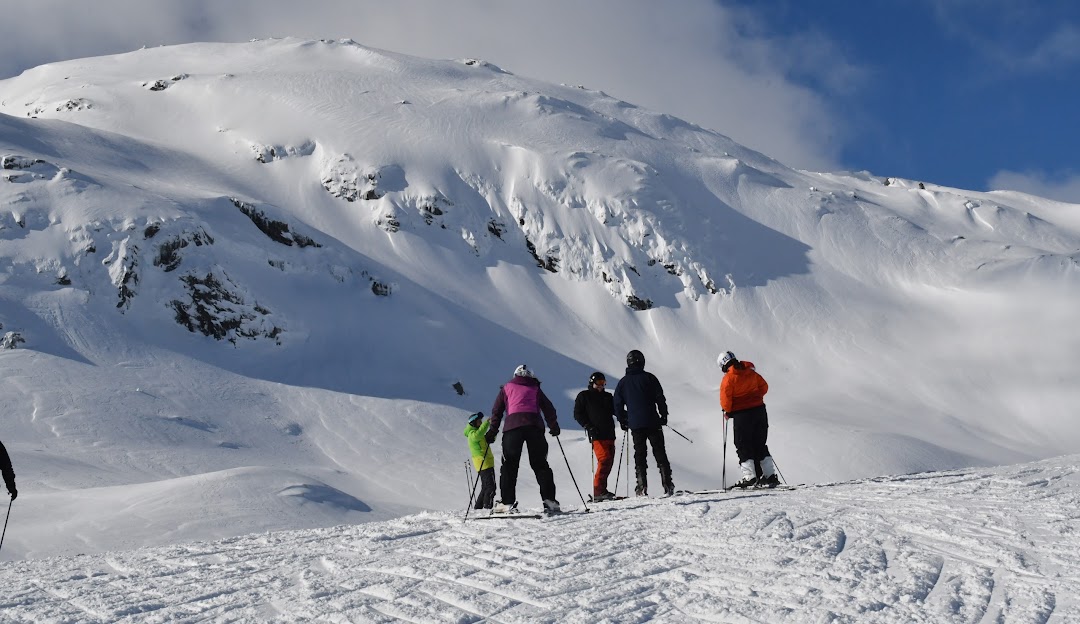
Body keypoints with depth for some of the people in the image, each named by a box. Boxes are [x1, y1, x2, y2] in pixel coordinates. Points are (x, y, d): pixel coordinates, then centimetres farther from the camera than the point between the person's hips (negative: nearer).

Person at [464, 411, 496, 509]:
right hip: (484, 464, -10)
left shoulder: (475, 432, 23)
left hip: (487, 463, 10)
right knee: (490, 486, -17)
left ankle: (478, 508, 17)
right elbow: (478, 435, -33)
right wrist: (487, 423, -33)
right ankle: (488, 507, -22)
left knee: (486, 487, 14)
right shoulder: (472, 434, -8)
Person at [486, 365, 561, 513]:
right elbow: (548, 408, 19)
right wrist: (554, 427, 28)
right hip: (534, 425, 1)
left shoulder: (507, 388, 24)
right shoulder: (535, 388, 25)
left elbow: (497, 411, 16)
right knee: (540, 464, 4)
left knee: (509, 465, 0)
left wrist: (492, 431, 16)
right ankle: (549, 500, -5)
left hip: (513, 425, -1)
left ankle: (508, 502, -9)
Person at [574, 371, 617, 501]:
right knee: (604, 459, -19)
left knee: (609, 461, 2)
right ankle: (599, 491, -20)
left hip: (609, 434, 6)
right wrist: (588, 426, -10)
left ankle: (601, 490, 8)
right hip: (596, 434, -6)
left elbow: (615, 410, 21)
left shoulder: (607, 397, 23)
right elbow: (577, 414, 3)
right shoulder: (584, 396, 8)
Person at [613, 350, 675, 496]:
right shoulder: (649, 378, -1)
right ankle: (667, 485, -1)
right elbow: (660, 398, -2)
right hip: (653, 422, -2)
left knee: (640, 455, 6)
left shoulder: (622, 382, 7)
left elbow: (618, 405, 8)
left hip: (635, 424, 2)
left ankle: (642, 487, -2)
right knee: (660, 453, 3)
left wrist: (622, 421, 19)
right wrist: (664, 415, 8)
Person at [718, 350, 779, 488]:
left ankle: (749, 476, -4)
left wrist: (727, 411, 7)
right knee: (760, 445, 14)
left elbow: (725, 400, -11)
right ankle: (770, 475, 12)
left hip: (741, 415, -6)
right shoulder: (751, 372, 6)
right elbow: (764, 387, 14)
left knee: (743, 446, 4)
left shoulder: (728, 378, -11)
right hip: (759, 410, 6)